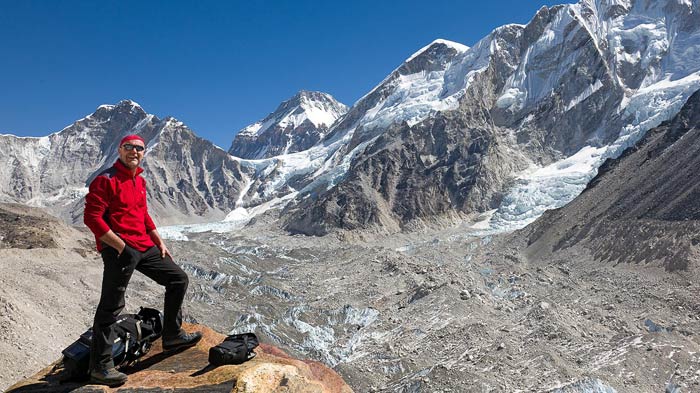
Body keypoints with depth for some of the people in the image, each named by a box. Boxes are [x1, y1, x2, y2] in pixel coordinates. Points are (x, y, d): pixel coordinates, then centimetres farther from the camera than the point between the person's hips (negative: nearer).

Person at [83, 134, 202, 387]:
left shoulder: (140, 180, 16)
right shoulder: (106, 180, -10)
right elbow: (92, 217, -15)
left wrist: (159, 242, 20)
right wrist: (120, 246, -19)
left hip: (144, 247, 9)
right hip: (119, 250, -9)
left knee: (179, 279, 12)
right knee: (111, 306, -4)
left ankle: (172, 336, 23)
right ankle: (100, 367, 6)